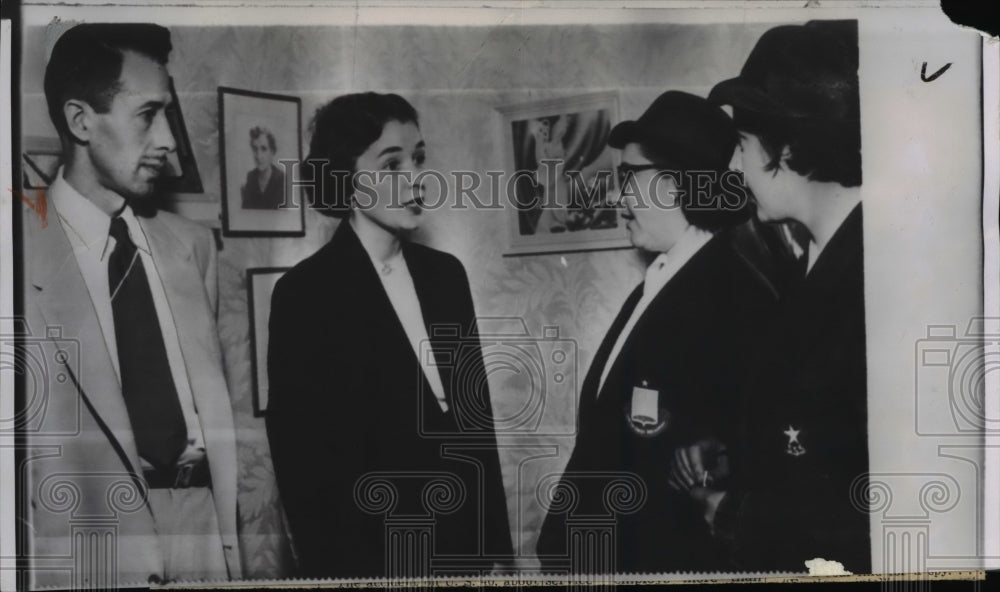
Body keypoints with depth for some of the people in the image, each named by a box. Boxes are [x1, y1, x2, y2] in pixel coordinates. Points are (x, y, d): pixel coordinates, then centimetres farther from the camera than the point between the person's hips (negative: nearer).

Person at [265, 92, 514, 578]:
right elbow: (300, 458, -11)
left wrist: (496, 539, 8)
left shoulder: (446, 274, 4)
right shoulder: (305, 293, -12)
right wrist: (333, 569, -10)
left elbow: (475, 413, 9)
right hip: (373, 555, -5)